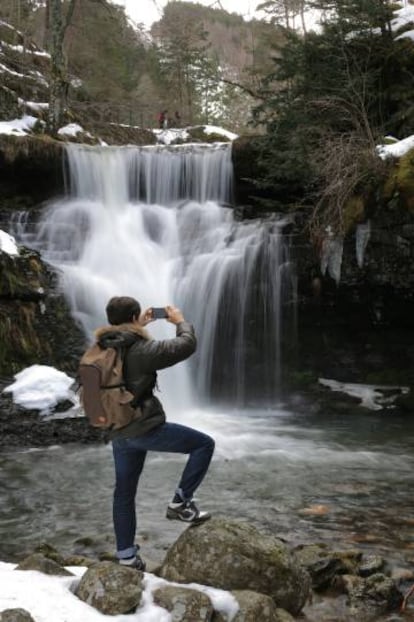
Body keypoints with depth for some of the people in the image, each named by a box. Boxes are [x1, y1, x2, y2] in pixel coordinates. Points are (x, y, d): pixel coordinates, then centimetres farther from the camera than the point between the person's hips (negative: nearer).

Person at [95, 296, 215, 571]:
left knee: (124, 493, 17)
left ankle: (126, 555, 23)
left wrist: (140, 326, 32)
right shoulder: (141, 349, -17)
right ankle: (180, 503, 4)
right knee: (204, 443, 4)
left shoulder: (101, 348, 4)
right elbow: (186, 345, -10)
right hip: (145, 427, -7)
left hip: (118, 433, 7)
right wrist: (180, 321, 8)